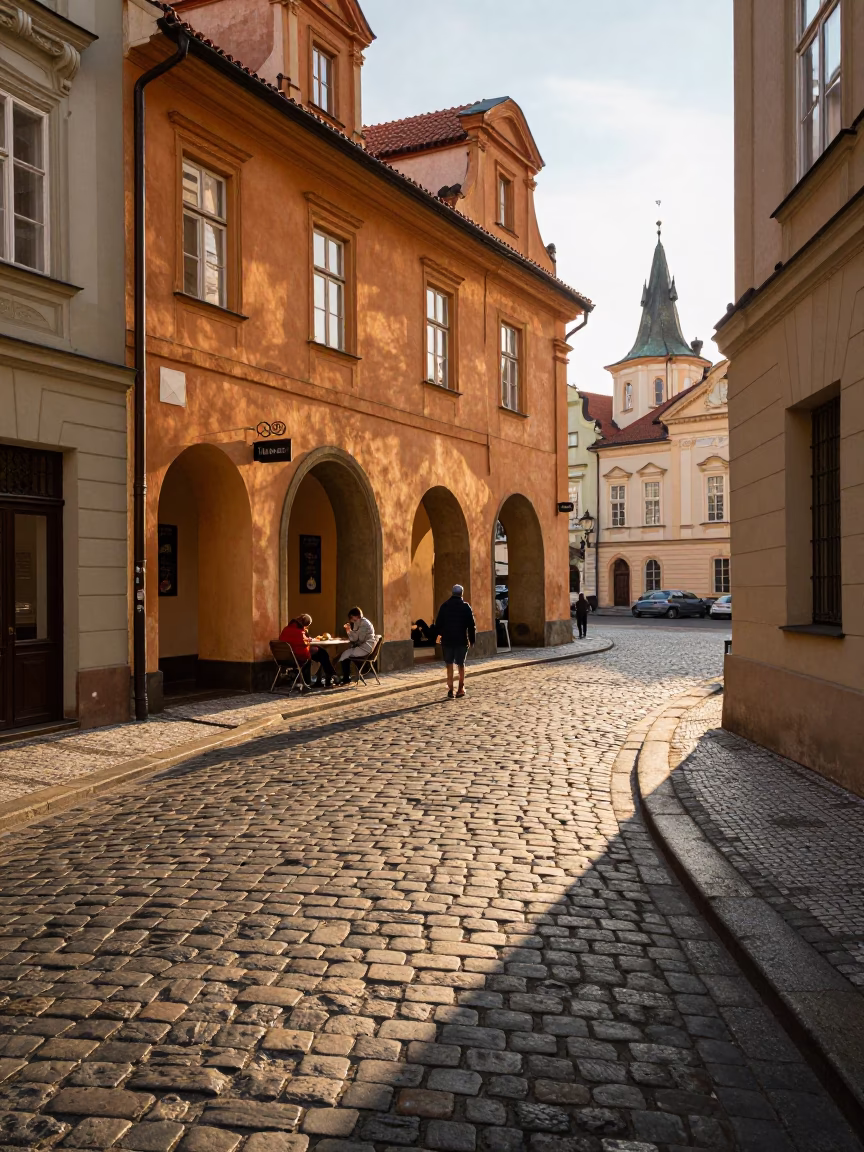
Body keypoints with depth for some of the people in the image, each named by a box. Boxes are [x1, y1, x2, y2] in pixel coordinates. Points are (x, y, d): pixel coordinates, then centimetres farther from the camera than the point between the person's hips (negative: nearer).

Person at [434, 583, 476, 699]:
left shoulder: (444, 606, -1)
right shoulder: (466, 607, -5)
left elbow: (438, 624, 3)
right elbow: (471, 625, -4)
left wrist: (440, 634, 18)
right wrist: (472, 640, 4)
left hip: (447, 640, 1)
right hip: (462, 640, -1)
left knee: (449, 665, 7)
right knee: (461, 665, 12)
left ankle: (450, 690, 0)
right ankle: (461, 689, 14)